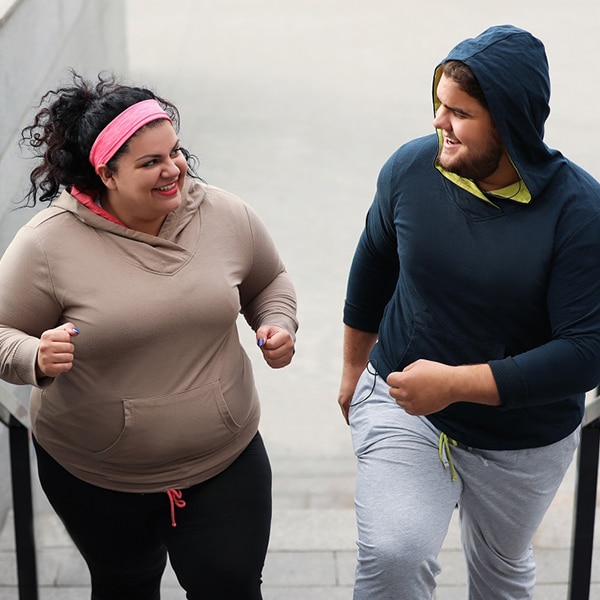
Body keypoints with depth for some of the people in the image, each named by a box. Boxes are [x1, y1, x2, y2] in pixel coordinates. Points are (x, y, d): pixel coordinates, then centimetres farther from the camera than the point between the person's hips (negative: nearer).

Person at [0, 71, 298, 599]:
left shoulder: (226, 216, -7)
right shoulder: (48, 243, -16)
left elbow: (269, 280, 12)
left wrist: (279, 325, -7)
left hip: (226, 459, 1)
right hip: (95, 478, -1)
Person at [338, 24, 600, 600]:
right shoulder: (411, 168, -13)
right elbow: (374, 264, 6)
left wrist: (456, 384, -30)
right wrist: (354, 368, 17)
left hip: (523, 438, 0)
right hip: (401, 404, 1)